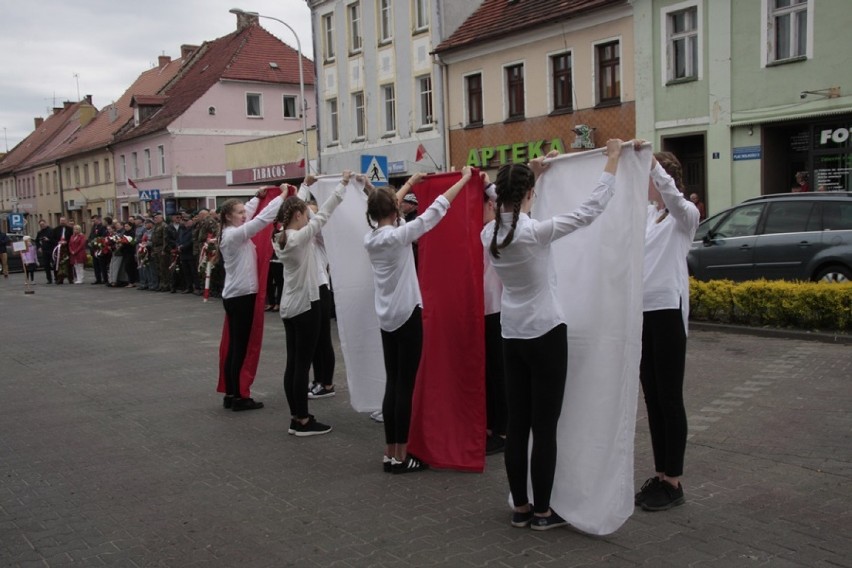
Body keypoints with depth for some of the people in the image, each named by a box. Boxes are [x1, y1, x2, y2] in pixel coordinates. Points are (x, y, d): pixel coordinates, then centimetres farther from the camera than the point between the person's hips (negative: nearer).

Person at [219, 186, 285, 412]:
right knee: (240, 347, -4)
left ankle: (230, 395, 18)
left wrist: (257, 197, 25)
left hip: (235, 296, 10)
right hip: (241, 296, -10)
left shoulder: (230, 233, 10)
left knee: (234, 346, 12)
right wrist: (281, 196, -15)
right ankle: (237, 398, 2)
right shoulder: (235, 234, -16)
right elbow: (261, 219, -21)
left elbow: (250, 215, 27)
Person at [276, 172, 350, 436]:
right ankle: (303, 421, 6)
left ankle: (295, 418, 17)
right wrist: (343, 184, -10)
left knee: (293, 363, 11)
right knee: (302, 364, -2)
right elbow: (323, 214, -16)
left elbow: (297, 207, 19)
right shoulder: (300, 236, -17)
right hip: (305, 305, -9)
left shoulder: (282, 239, 6)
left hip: (289, 306, 9)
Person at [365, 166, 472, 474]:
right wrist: (464, 179, -4)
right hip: (407, 316, -7)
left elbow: (386, 210, 22)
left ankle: (390, 453, 16)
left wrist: (410, 182, 34)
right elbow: (436, 210, -13)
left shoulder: (370, 238, 4)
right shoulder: (399, 236, -16)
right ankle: (401, 456, 5)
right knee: (405, 386, -1)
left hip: (387, 319, 7)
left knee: (392, 384, 11)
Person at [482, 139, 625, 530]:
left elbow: (509, 207, 21)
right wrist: (612, 163, -4)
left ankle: (520, 508, 20)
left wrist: (531, 173, 28)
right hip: (545, 335, -6)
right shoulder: (535, 231, -19)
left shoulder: (489, 233, -1)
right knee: (544, 427, 3)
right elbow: (590, 210, -15)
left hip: (512, 336, 7)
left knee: (517, 425, 11)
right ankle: (542, 512, 12)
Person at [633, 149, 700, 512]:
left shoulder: (685, 214, -6)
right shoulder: (644, 213, 15)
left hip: (667, 310, -7)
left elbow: (672, 197, -28)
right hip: (640, 310, 7)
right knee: (652, 398, 11)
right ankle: (660, 475, 21)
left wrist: (651, 161, -39)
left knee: (669, 398, 0)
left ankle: (673, 482, 10)